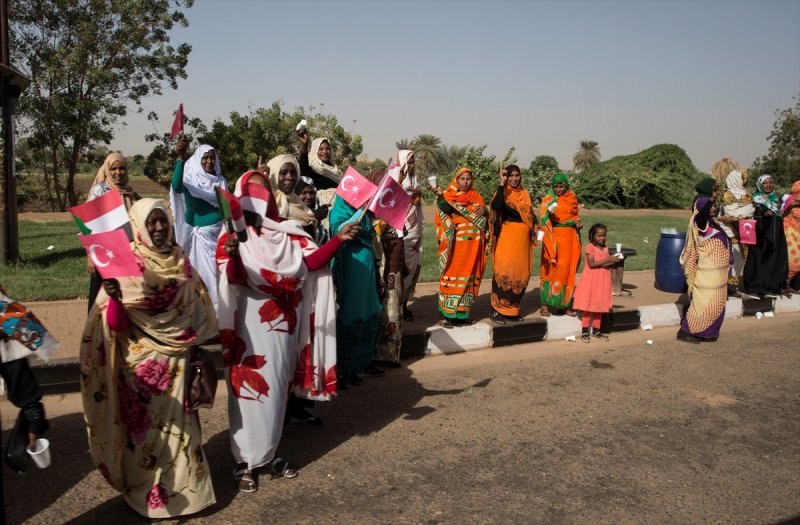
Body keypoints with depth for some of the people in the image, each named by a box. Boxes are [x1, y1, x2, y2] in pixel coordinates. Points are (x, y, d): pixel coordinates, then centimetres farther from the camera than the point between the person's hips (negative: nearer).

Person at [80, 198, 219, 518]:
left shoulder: (179, 259, 3)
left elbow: (195, 310, 12)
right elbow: (115, 324, -17)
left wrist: (198, 350, 13)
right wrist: (112, 297, -36)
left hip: (176, 357, 4)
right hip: (140, 358, -4)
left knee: (177, 423, 12)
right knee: (144, 424, 7)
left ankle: (181, 489, 28)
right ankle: (146, 494, 25)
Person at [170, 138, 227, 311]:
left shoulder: (220, 180, 6)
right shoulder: (191, 178, -6)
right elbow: (177, 186, -30)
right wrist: (181, 157, -41)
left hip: (218, 232, 3)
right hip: (199, 234, -3)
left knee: (219, 271, 7)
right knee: (203, 271, 3)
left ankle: (220, 308, 17)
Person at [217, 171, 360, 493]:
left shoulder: (285, 232, 8)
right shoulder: (233, 234, -6)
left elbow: (312, 261, -4)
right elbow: (234, 278, -20)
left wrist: (339, 240, -15)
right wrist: (232, 255, -41)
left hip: (283, 322, 5)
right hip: (251, 324, -5)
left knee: (277, 388, 13)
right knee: (251, 388, 0)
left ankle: (268, 453, 28)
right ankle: (245, 461, 13)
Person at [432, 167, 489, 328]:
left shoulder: (476, 197, 14)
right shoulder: (448, 196, 3)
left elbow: (483, 218, 9)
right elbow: (446, 210, -17)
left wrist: (483, 210, -12)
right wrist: (440, 196, -33)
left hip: (472, 243, 4)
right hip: (454, 243, -4)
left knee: (468, 276, 6)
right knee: (452, 275, -5)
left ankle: (462, 312, 13)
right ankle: (449, 314, -2)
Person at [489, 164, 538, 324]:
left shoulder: (525, 194, 16)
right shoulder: (503, 192, -2)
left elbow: (530, 213, 20)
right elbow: (496, 206, -24)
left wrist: (535, 226, 0)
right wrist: (502, 183, -21)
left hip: (523, 237, 6)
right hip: (507, 235, -6)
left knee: (521, 272, 6)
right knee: (504, 270, -12)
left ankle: (512, 309, 16)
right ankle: (497, 310, -6)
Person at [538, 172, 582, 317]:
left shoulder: (572, 197, 10)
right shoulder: (549, 198, -4)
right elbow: (543, 217, -18)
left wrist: (578, 222, 1)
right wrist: (548, 211, -40)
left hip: (570, 236, 5)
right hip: (554, 236, -5)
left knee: (568, 270, 6)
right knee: (552, 269, -5)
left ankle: (564, 303, 15)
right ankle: (545, 304, 0)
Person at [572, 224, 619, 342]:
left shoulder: (605, 248, 11)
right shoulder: (590, 247, -9)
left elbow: (607, 264, 11)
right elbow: (591, 264, -20)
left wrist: (614, 261, -9)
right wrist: (607, 260, -23)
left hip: (602, 281, 6)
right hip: (591, 281, -6)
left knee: (599, 305, 10)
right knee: (588, 305, -3)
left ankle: (596, 330, 20)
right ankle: (585, 331, 3)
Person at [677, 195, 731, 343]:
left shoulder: (712, 223, 13)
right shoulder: (700, 223, -13)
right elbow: (702, 214, -40)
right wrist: (711, 199, -45)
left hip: (717, 273, 9)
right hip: (707, 273, -9)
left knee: (715, 304, 13)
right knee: (703, 303, -8)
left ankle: (706, 332, 21)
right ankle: (685, 331, -2)